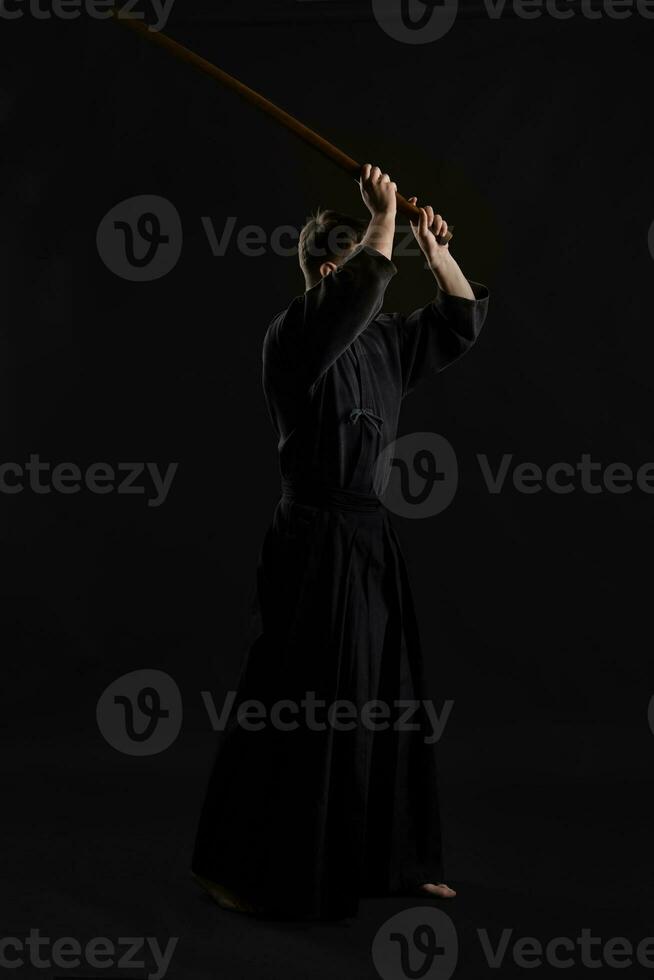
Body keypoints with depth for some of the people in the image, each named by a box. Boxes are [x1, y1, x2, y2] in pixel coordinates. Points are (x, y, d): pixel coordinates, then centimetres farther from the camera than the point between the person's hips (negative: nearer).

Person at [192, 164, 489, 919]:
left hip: (368, 542, 8)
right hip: (315, 544, -8)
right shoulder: (295, 335, -13)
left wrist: (437, 252, 7)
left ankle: (390, 861, 26)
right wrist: (383, 215, -20)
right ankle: (237, 870, 14)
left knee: (381, 708, 13)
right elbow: (361, 287, -31)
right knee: (293, 713, -1)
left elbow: (461, 322, 19)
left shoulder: (380, 340, 11)